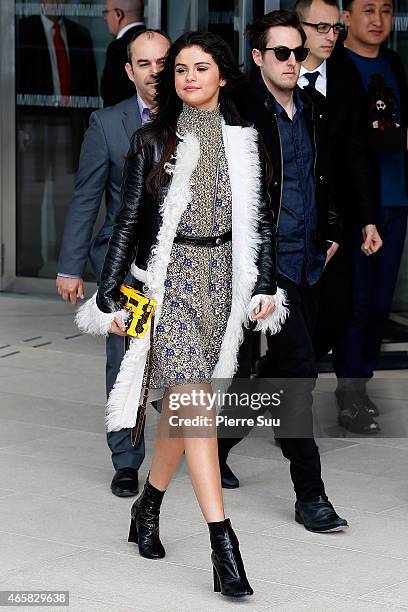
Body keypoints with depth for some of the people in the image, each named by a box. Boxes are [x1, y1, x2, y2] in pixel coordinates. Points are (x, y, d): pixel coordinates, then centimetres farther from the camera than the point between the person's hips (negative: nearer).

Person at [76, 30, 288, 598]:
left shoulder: (245, 142, 7)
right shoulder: (153, 141, 0)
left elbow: (261, 219, 12)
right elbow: (128, 220, 0)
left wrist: (265, 285, 6)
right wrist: (108, 295, -3)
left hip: (223, 276, 3)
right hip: (169, 276, -3)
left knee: (180, 398, 9)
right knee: (195, 399, -14)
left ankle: (148, 506, 30)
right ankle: (223, 543, -19)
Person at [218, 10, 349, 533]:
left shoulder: (310, 112, 13)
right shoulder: (242, 112, -10)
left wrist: (330, 232, 19)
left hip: (308, 260, 8)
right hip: (269, 258, -8)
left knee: (281, 366, 16)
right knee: (299, 368, -11)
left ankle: (219, 442, 36)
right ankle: (309, 495, -7)